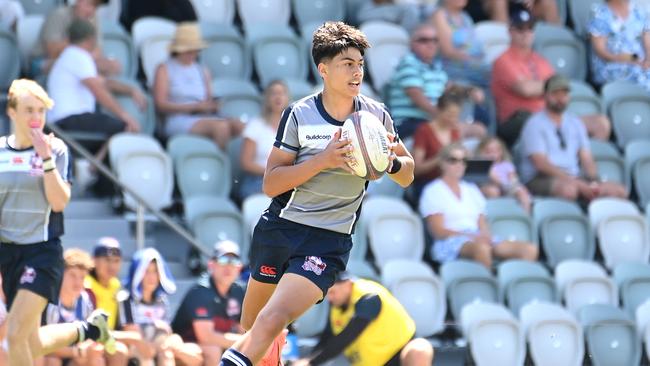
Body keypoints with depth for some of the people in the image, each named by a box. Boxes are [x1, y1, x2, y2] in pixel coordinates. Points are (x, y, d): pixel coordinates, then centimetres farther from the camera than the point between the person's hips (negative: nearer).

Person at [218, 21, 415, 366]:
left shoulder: (377, 115, 1)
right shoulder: (299, 115, -5)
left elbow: (407, 175, 12)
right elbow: (271, 184, -9)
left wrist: (391, 161, -12)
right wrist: (323, 160, -22)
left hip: (328, 241, -1)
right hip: (279, 226, 1)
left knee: (273, 320, -21)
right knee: (250, 325, 12)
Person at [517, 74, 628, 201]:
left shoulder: (575, 123, 20)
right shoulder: (535, 124, 0)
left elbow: (586, 159, 14)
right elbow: (541, 163, -11)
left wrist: (594, 182, -10)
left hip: (574, 178, 6)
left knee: (620, 191, -16)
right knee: (568, 189, -42)